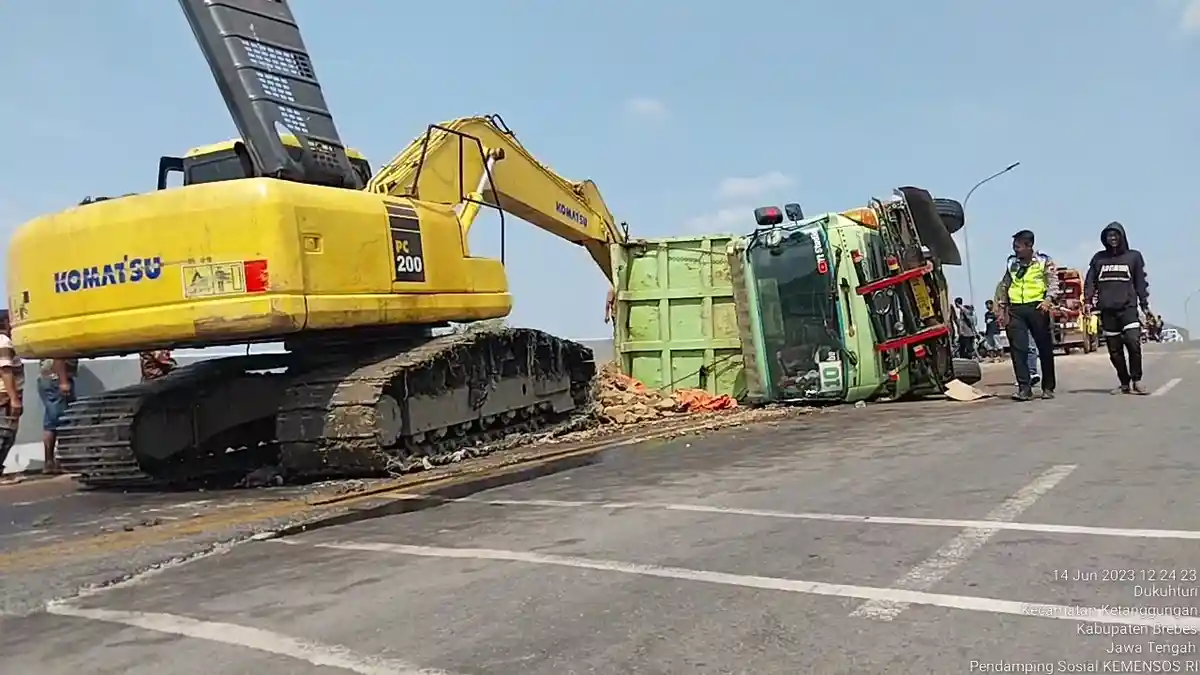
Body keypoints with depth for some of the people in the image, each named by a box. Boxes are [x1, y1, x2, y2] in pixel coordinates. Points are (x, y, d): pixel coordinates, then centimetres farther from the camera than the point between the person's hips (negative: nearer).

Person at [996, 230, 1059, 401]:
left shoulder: (1044, 261, 3)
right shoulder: (1012, 262, 14)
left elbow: (1053, 281, -4)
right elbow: (1004, 285, 20)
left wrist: (1048, 299, -21)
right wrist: (1002, 308, 15)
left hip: (1037, 307, -3)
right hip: (1015, 309, 3)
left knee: (1045, 348, 4)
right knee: (1018, 348, -7)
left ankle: (1048, 387, 14)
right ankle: (1024, 388, -7)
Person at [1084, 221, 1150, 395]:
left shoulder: (1134, 256, 9)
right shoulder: (1099, 258, 12)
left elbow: (1141, 282, 8)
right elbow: (1090, 281, 11)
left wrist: (1145, 305, 3)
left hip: (1127, 307, -2)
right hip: (1106, 310, 2)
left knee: (1133, 342, -19)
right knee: (1114, 350, 3)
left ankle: (1136, 381, -8)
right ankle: (1124, 384, 13)